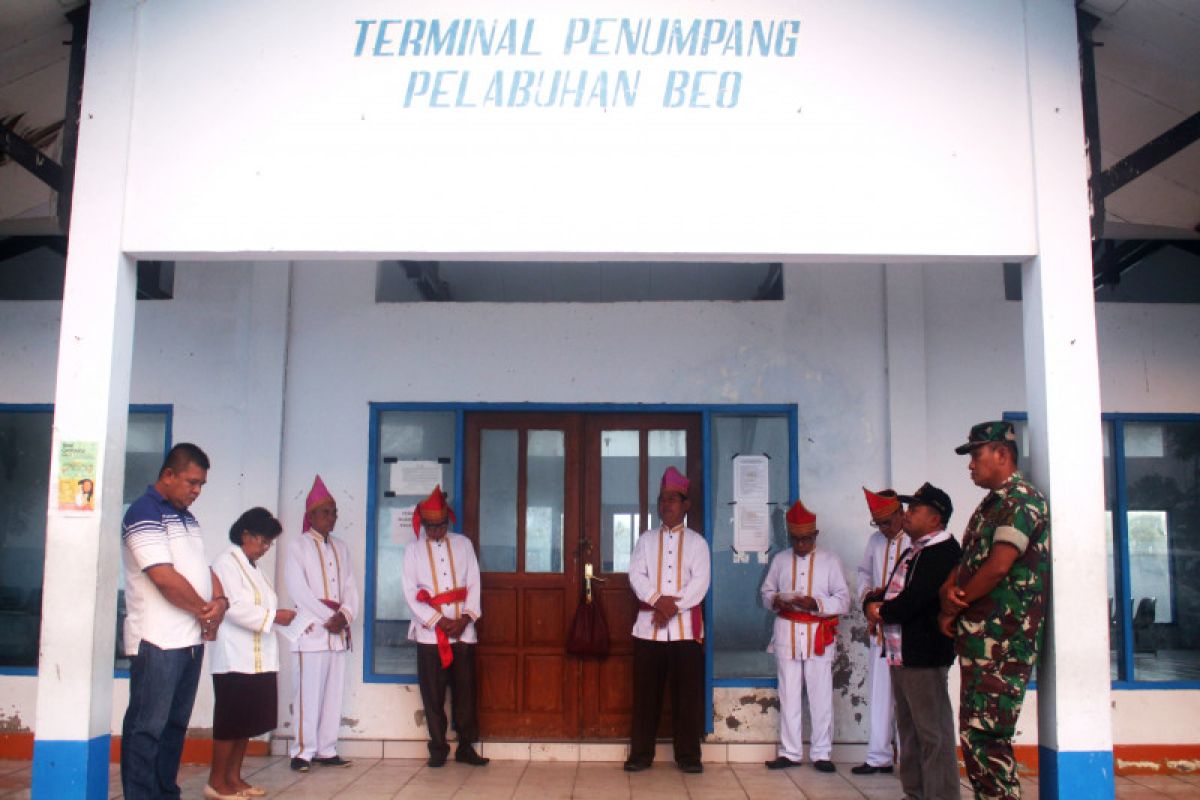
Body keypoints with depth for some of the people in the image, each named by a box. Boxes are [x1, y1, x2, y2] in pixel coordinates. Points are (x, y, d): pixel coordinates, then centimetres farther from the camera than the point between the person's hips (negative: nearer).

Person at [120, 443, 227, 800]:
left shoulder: (187, 517, 18)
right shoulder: (145, 513, -11)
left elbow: (203, 567, 19)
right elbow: (165, 578, -19)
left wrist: (220, 602, -2)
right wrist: (205, 610, -8)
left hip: (192, 638, 9)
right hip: (158, 640, -9)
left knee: (175, 724, 14)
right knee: (147, 727, -4)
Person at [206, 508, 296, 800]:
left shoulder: (253, 567, 19)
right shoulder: (226, 563, -10)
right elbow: (234, 608, -19)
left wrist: (277, 615, 5)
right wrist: (273, 616, -19)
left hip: (258, 658, 9)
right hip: (235, 658, -9)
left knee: (248, 719, 11)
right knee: (231, 719, -4)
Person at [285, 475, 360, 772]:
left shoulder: (341, 547, 17)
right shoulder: (298, 545, 0)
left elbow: (351, 586, 13)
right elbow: (298, 589, -8)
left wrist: (345, 615, -6)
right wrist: (327, 619, -11)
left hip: (338, 633, 5)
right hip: (310, 632, -5)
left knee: (333, 693, 6)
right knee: (308, 694, -5)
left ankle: (326, 750, 12)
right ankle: (303, 751, 4)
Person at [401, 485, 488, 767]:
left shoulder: (463, 544, 8)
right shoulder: (413, 550, 3)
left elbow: (474, 584, 5)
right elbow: (411, 593, -3)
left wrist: (465, 618, -8)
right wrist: (440, 621, -11)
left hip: (463, 631, 1)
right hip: (429, 633, -1)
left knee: (465, 691, 4)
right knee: (433, 694, 2)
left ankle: (466, 746, 13)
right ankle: (438, 748, 12)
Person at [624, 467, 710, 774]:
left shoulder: (697, 542, 7)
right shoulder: (645, 540, 11)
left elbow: (700, 581, -5)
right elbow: (636, 576, -1)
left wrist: (674, 605, -16)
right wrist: (658, 600, -17)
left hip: (686, 627, -1)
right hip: (649, 626, 1)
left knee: (687, 694, 1)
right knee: (646, 693, 3)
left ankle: (688, 755, 9)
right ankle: (641, 753, 10)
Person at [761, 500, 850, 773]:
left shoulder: (830, 560, 1)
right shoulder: (780, 560, 8)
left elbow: (843, 600, -3)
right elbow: (766, 592, 12)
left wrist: (817, 604, -20)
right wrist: (776, 601, -11)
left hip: (819, 635, -2)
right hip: (787, 634, 2)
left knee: (821, 696, 1)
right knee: (788, 696, 7)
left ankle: (821, 753, 11)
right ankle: (789, 752, 15)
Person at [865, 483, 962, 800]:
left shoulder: (944, 552, -14)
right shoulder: (912, 552, 19)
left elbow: (916, 599, -22)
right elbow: (888, 592, 19)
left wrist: (882, 611, -6)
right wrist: (874, 603, -4)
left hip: (925, 655, -10)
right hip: (901, 653, 10)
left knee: (933, 733, -5)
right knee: (909, 729, 15)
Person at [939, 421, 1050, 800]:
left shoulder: (1022, 499, -10)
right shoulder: (991, 504, 20)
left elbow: (998, 567, -20)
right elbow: (966, 561, 19)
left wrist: (953, 608, -9)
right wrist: (949, 589, -4)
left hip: (1002, 640, -10)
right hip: (978, 638, 10)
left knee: (985, 735, -11)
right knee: (975, 731, 14)